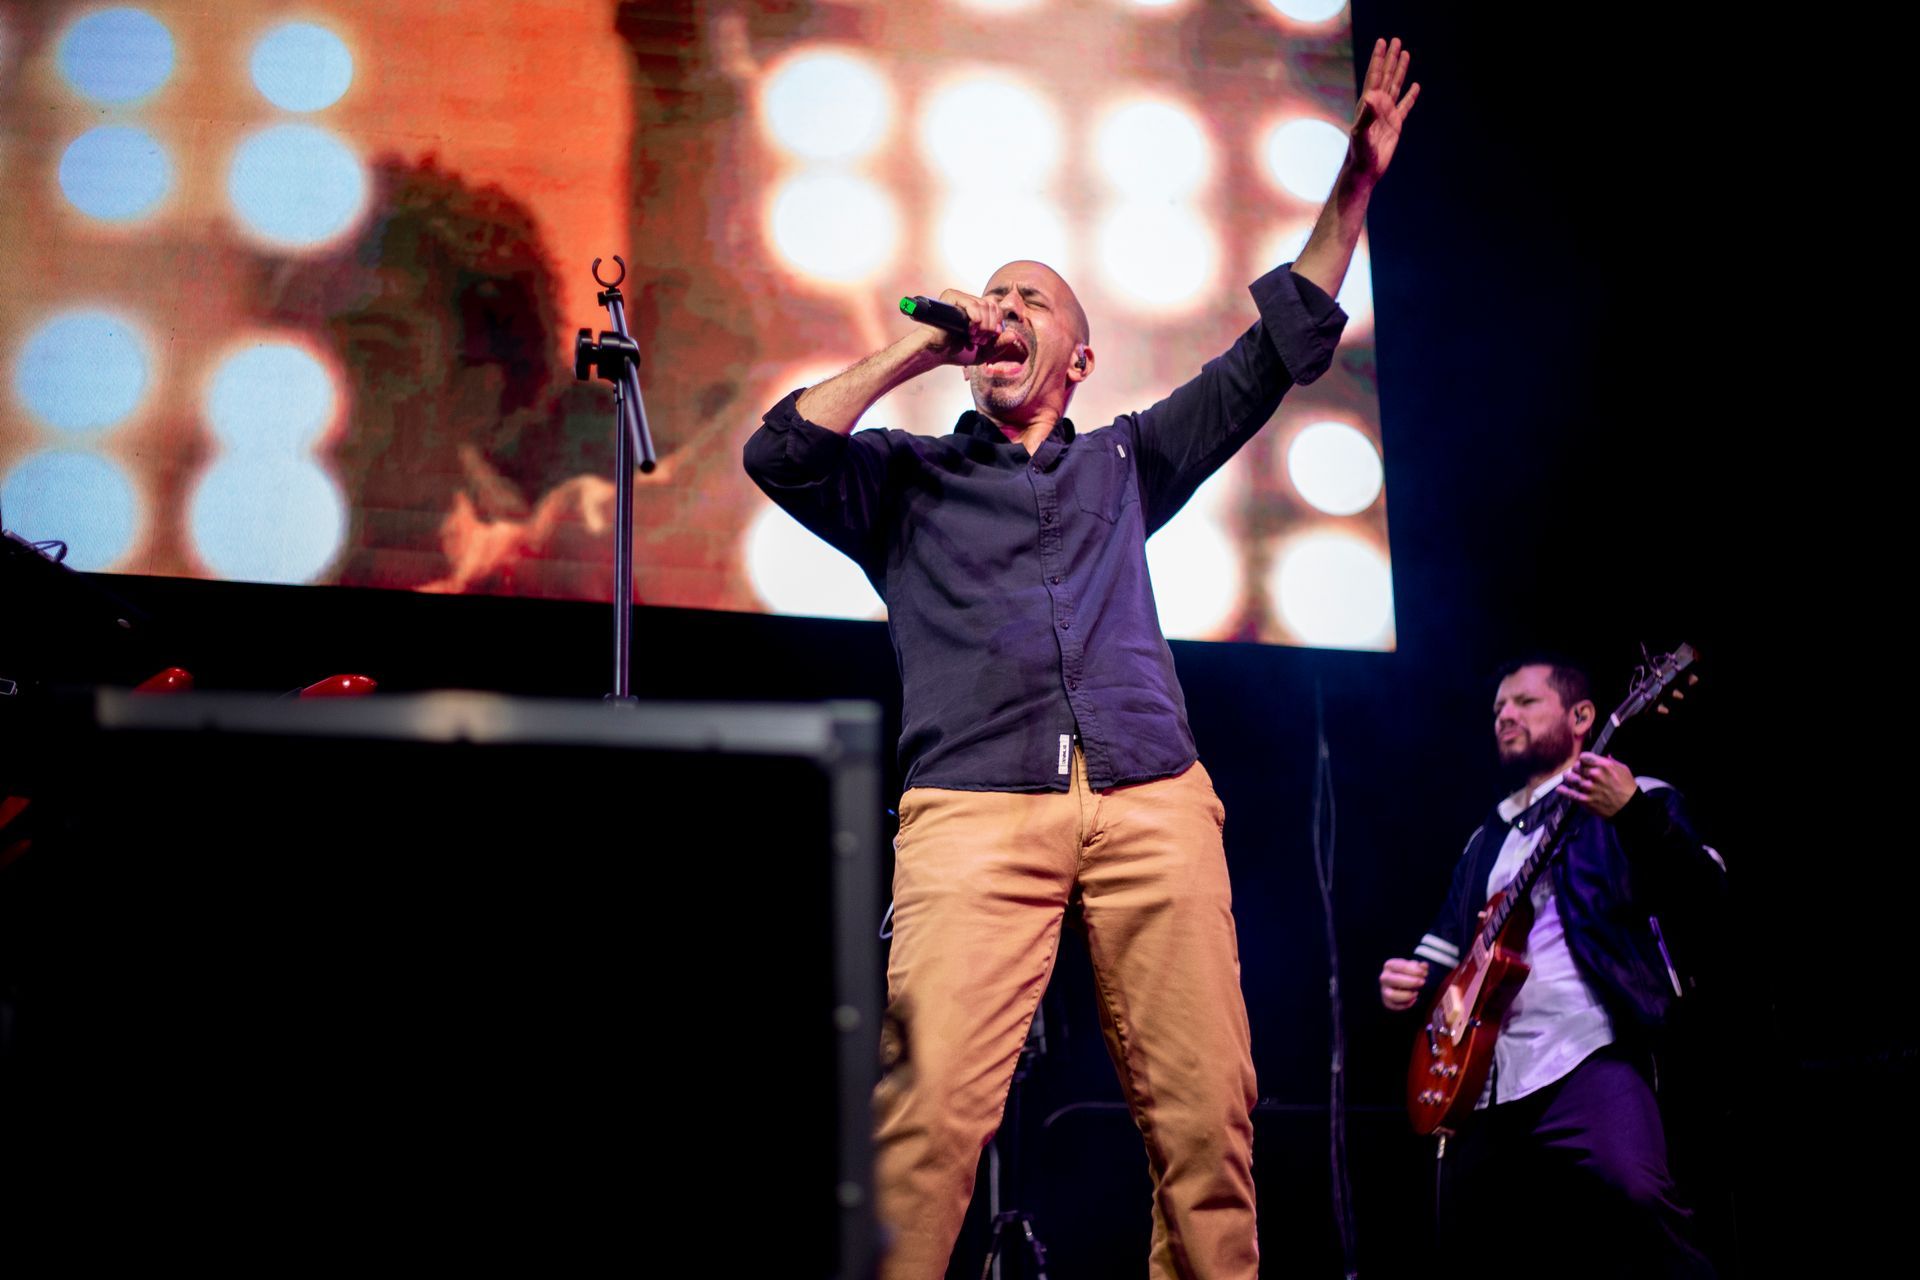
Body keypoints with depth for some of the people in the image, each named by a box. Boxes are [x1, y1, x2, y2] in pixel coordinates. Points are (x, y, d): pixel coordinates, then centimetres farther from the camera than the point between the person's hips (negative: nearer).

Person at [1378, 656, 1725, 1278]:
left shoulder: (1635, 798, 10)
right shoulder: (1488, 838, 27)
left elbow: (1700, 897, -6)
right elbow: (1447, 945, 29)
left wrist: (1635, 814, -23)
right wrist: (1411, 981, 6)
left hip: (1588, 1057, -7)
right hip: (1483, 1078, 7)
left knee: (1635, 1200, -31)